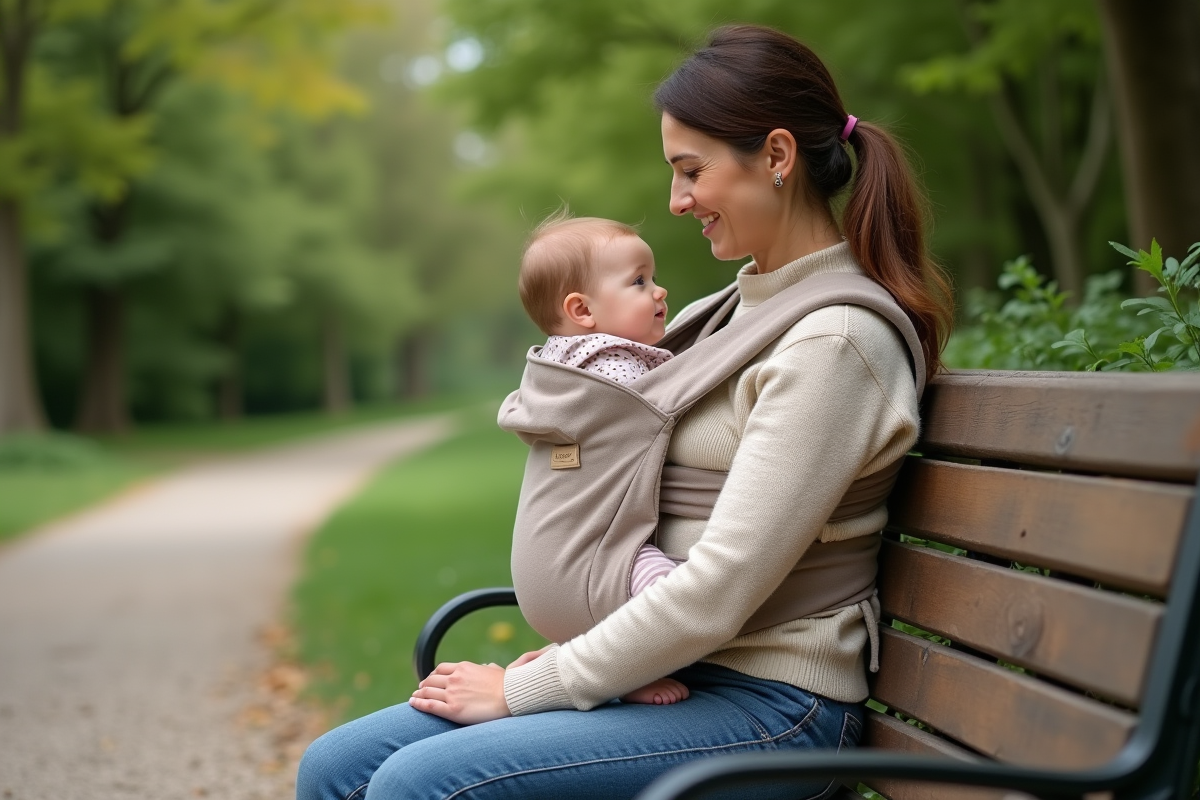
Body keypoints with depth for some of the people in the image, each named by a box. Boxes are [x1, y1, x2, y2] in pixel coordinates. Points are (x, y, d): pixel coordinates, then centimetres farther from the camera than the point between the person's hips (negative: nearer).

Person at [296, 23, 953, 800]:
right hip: (674, 667, 9)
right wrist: (571, 654, 7)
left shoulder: (833, 341, -15)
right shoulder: (752, 305, 14)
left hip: (768, 707, -9)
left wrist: (525, 690, -13)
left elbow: (717, 591, -20)